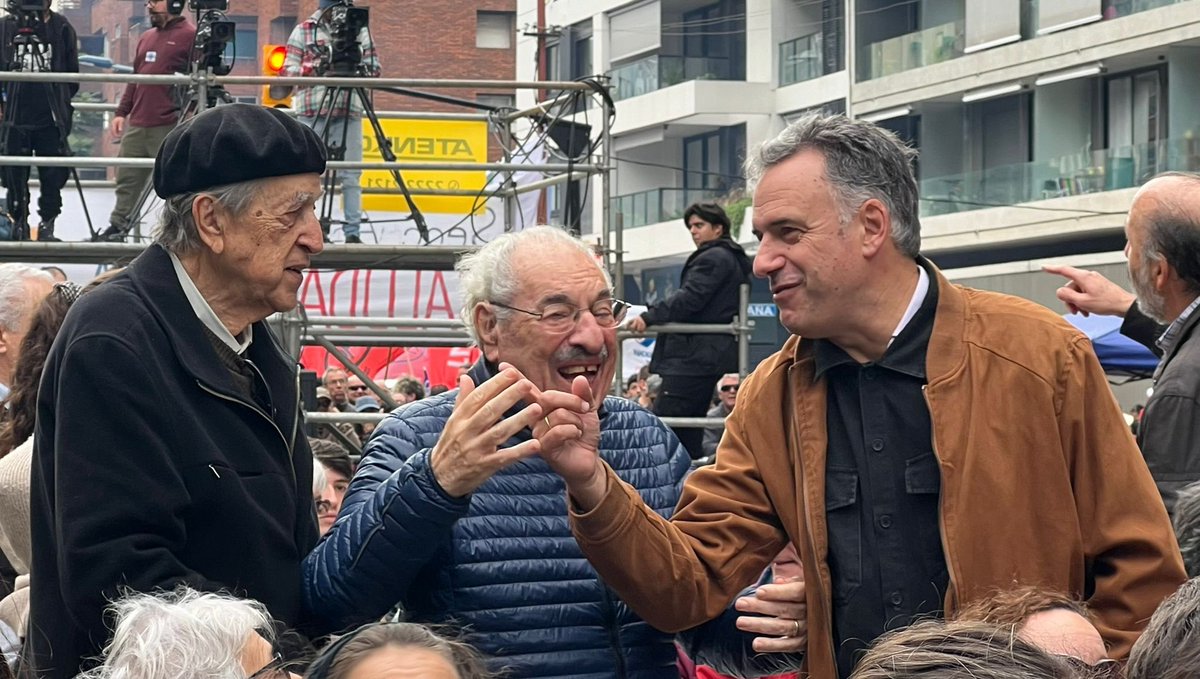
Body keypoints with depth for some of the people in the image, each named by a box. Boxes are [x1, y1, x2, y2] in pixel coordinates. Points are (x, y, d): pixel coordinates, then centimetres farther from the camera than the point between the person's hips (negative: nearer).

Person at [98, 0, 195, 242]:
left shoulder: (189, 36, -5)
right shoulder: (147, 37, 20)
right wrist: (121, 112, 17)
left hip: (168, 128, -8)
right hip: (136, 126, 8)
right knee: (127, 181, 11)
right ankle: (117, 228, 19)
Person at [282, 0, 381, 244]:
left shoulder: (360, 31, 13)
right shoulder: (303, 30, 8)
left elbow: (374, 67, 9)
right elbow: (289, 70, 3)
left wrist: (362, 69, -13)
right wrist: (315, 67, -14)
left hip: (349, 111, 2)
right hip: (312, 110, -2)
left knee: (351, 175, -1)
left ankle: (353, 232, 0)